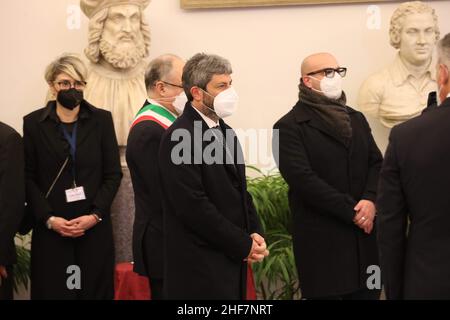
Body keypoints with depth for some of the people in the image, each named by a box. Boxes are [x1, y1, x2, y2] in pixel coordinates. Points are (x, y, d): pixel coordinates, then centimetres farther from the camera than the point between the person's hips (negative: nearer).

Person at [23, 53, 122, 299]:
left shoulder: (101, 120, 5)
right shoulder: (34, 122, 3)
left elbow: (113, 174, 3)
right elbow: (28, 178, 1)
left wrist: (95, 215, -9)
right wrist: (49, 219, -11)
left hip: (94, 228, 1)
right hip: (50, 229, -1)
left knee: (95, 289, 2)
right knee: (53, 290, 0)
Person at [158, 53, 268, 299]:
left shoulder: (223, 131, 14)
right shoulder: (179, 137, -14)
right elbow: (193, 205, -20)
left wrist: (255, 233, 0)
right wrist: (243, 244, -13)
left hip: (232, 258, 8)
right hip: (200, 266, -8)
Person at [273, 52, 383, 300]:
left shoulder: (356, 119, 16)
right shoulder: (289, 127, -5)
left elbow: (376, 163, 9)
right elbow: (303, 179, -14)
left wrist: (370, 200, -11)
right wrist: (352, 211, -15)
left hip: (364, 235, 5)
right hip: (321, 240, -5)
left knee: (368, 293, 6)